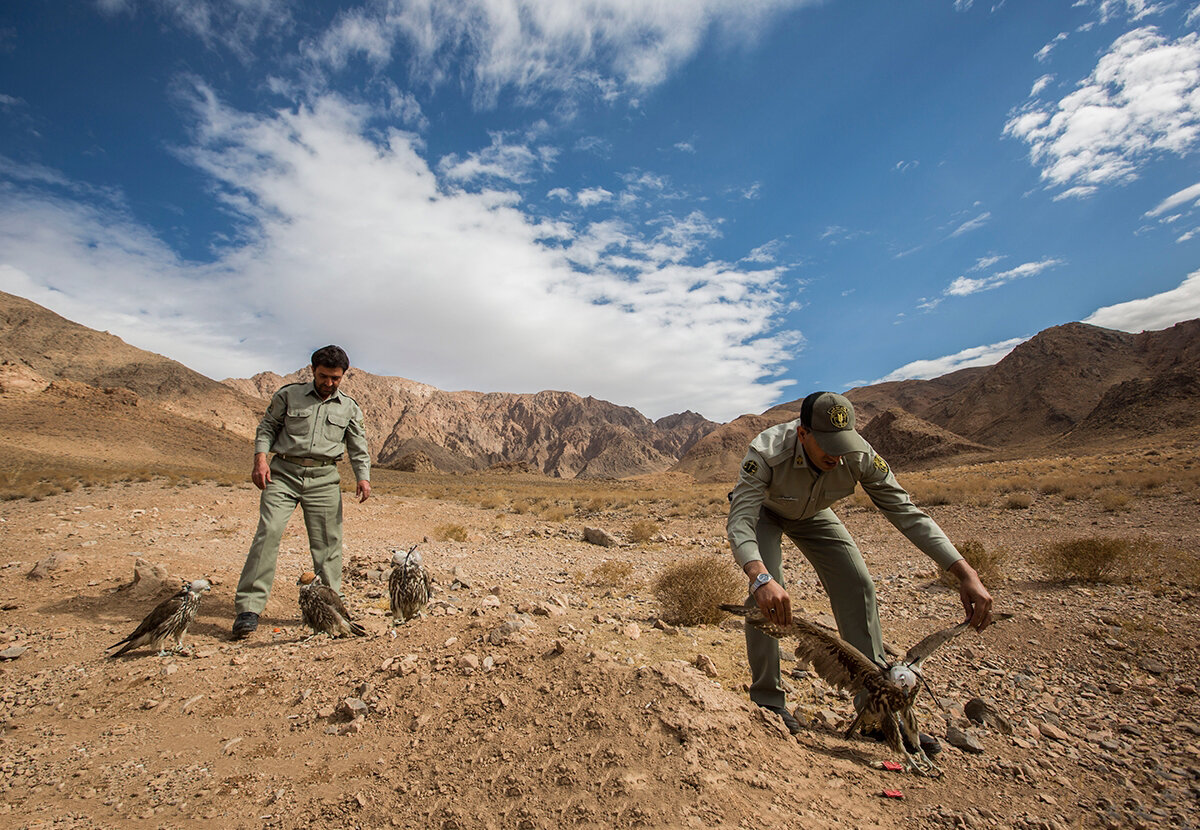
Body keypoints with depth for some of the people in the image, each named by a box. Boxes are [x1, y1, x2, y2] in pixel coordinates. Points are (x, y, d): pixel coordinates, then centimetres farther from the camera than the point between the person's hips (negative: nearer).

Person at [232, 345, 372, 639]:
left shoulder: (349, 408, 11)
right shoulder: (288, 394, 7)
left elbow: (358, 448, 11)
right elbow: (266, 428, 9)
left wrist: (363, 477, -3)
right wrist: (260, 460, -7)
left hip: (324, 478, 1)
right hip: (283, 472, -1)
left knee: (327, 543, 1)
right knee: (268, 532, -12)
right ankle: (249, 608, -4)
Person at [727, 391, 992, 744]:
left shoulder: (859, 456, -31)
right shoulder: (768, 452, -42)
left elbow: (906, 512, -25)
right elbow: (739, 521, -47)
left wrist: (966, 573, -34)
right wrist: (761, 578, -65)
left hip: (812, 513, 4)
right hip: (763, 512, -3)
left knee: (857, 585, -8)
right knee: (766, 592, -24)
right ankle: (767, 699, -4)